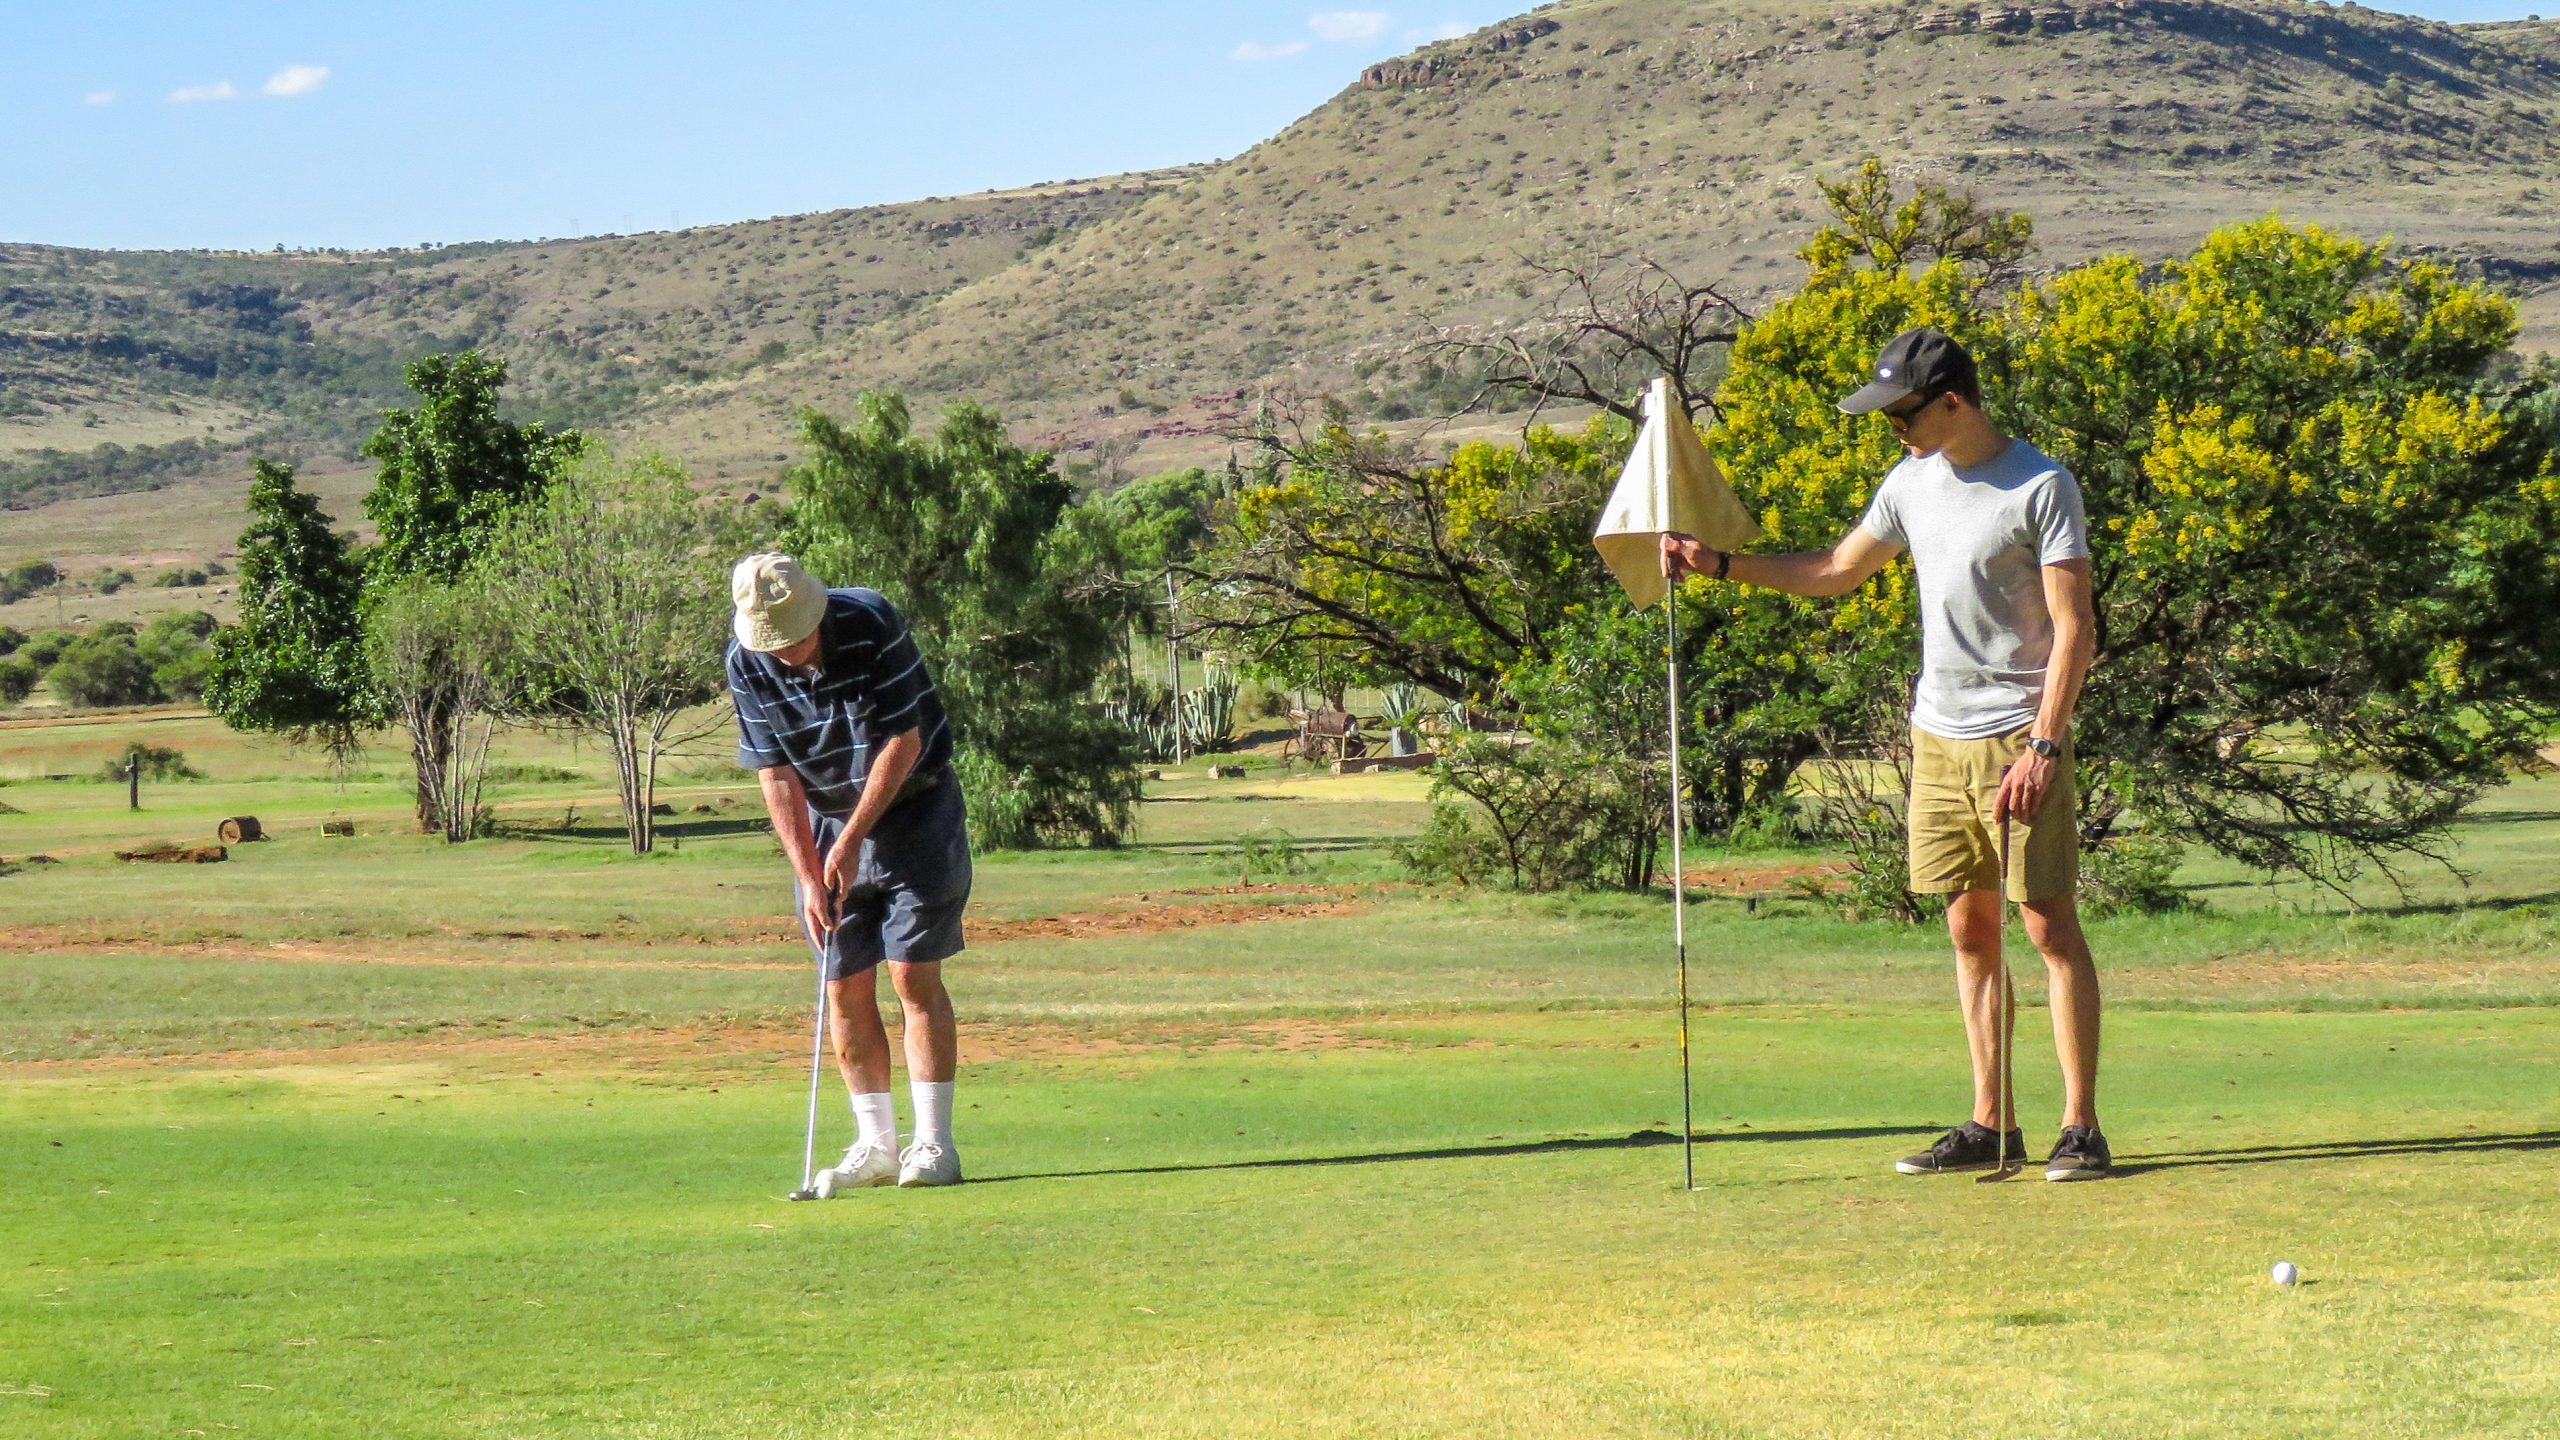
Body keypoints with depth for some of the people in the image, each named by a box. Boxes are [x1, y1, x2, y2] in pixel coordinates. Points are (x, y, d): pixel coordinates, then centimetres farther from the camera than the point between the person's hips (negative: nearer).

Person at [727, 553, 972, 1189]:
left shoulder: (872, 624, -22)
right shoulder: (746, 665, -11)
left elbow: (904, 743, -17)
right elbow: (777, 777, -8)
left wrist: (853, 840, -17)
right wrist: (809, 875, -16)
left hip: (913, 809, -4)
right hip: (825, 826, 4)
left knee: (915, 975, -9)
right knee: (846, 988, 0)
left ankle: (933, 1142, -5)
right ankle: (877, 1143, 8)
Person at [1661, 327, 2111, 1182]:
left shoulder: (2041, 489, -10)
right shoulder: (1914, 480, 11)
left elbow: (2075, 630, -13)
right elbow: (1836, 572, 25)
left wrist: (2043, 746, -20)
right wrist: (1717, 564, 19)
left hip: (2019, 736, -7)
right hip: (1938, 735, 7)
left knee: (2050, 923, -7)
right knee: (1970, 928, 8)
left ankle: (2081, 1127, -5)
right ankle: (1989, 1124, 12)